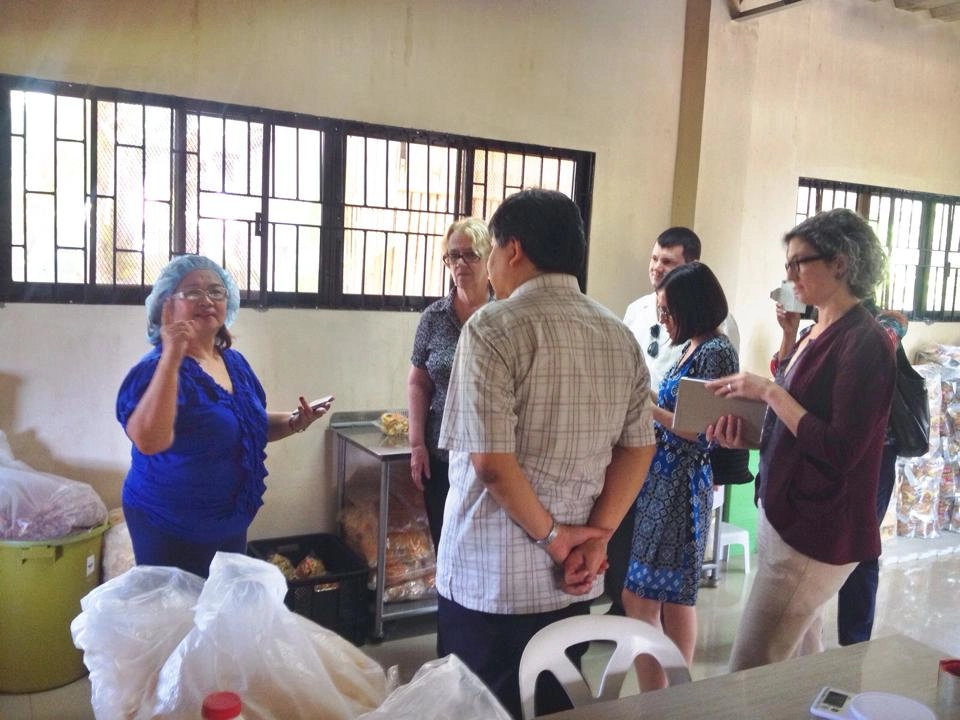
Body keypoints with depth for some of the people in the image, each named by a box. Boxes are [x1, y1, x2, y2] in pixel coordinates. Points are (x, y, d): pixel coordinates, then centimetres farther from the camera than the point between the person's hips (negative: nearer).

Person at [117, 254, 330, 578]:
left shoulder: (235, 363, 4)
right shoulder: (157, 369, -19)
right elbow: (150, 441, -37)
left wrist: (294, 422, -3)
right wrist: (171, 357, -39)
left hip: (231, 523, 7)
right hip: (170, 528, -7)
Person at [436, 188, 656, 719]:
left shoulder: (494, 328, -14)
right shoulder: (620, 336, 5)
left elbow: (490, 458, -21)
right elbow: (638, 447, 4)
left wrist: (552, 536, -9)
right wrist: (594, 537, -1)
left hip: (491, 576, -6)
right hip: (570, 579, 6)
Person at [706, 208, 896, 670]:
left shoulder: (863, 343, -15)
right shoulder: (814, 335, 12)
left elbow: (841, 450, -21)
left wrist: (770, 392, -19)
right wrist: (746, 436, -1)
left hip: (818, 532, -9)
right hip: (783, 514, 9)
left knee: (748, 678, -5)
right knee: (802, 663, 20)